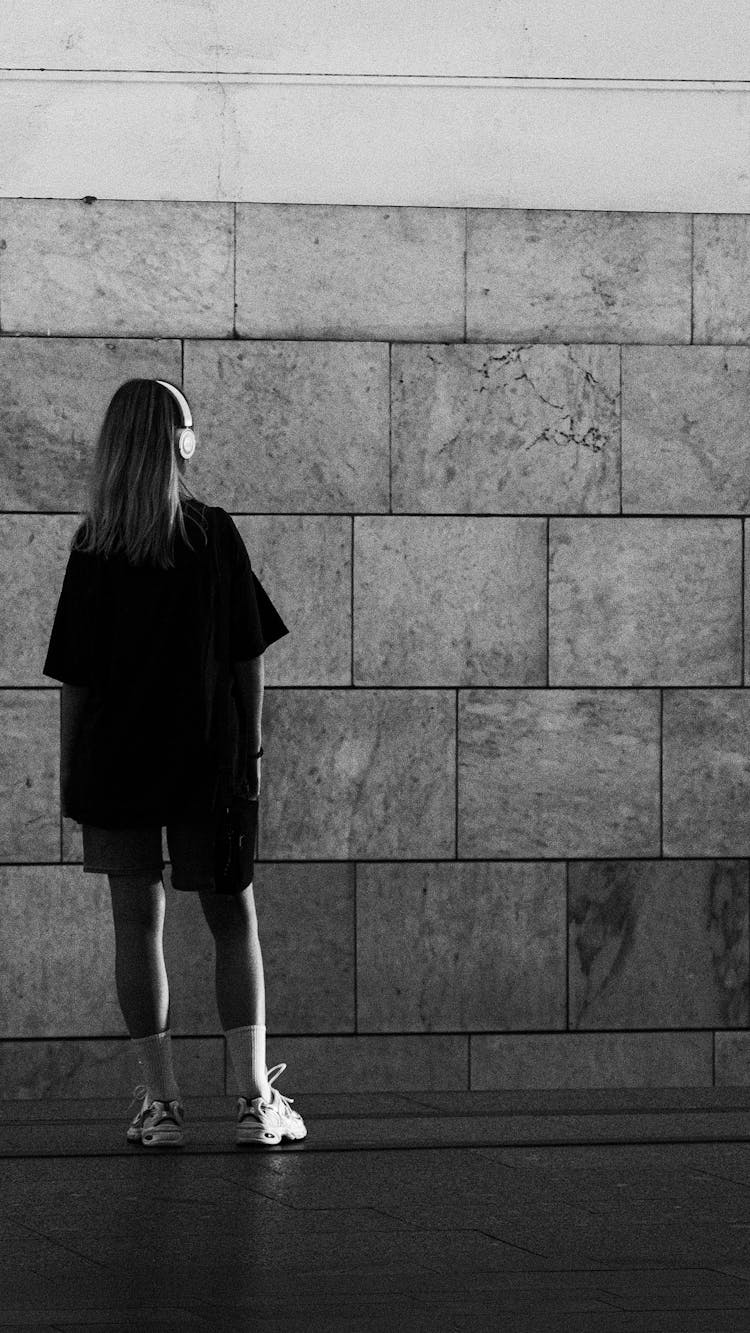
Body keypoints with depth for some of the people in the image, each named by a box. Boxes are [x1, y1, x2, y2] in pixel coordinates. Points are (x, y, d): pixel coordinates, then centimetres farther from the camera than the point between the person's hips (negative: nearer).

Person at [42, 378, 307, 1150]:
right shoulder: (215, 535, -4)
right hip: (208, 760, 0)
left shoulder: (93, 549, -3)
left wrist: (69, 775, 4)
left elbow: (73, 679, -3)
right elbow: (249, 658, -3)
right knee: (233, 920, 9)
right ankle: (254, 1100, 1)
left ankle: (160, 1102, 2)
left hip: (113, 760, 0)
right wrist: (251, 751, 7)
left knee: (137, 923, 5)